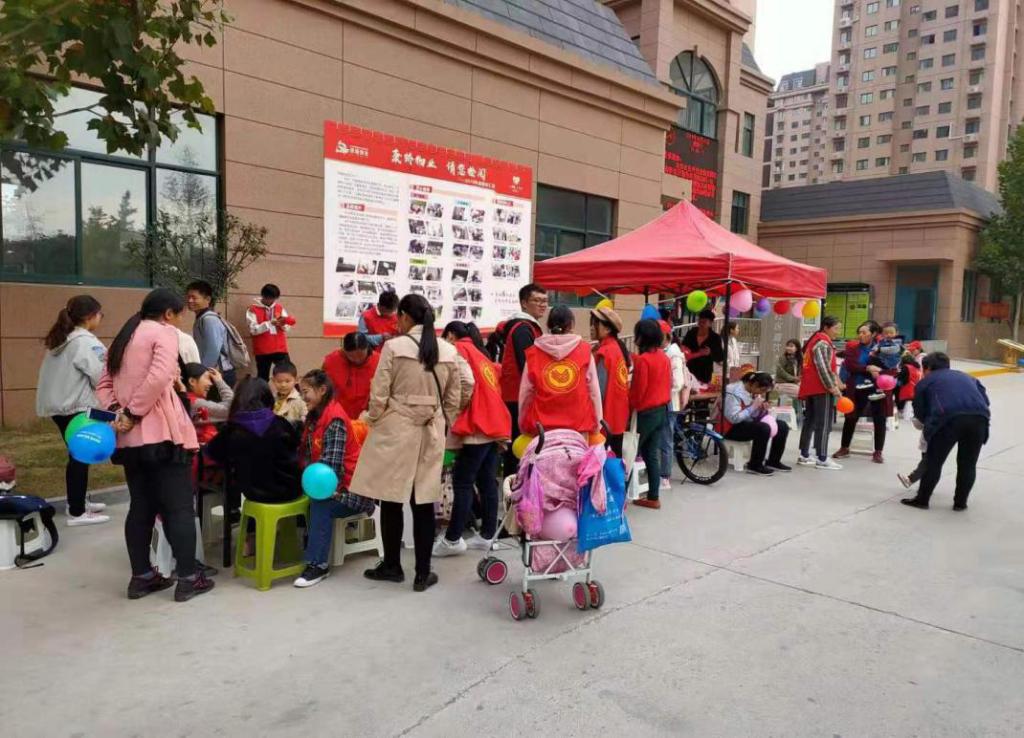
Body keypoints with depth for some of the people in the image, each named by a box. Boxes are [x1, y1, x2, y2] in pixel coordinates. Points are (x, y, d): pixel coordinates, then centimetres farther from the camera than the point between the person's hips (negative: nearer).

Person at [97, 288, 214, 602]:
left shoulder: (123, 338, 21)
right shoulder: (165, 332, -5)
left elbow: (104, 385, 16)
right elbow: (159, 377, -21)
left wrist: (116, 411, 0)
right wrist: (133, 413, -14)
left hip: (129, 437, 8)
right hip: (161, 433, -8)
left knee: (140, 507, 14)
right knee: (179, 506, -1)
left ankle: (141, 577, 21)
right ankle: (188, 579, 3)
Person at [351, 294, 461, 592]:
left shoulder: (394, 347, -9)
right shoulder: (449, 351, 3)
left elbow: (379, 394, -8)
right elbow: (453, 398, 7)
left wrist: (373, 422, 9)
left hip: (395, 430, -3)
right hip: (431, 433, 4)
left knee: (392, 499, 9)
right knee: (424, 502, 8)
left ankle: (392, 566, 22)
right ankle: (423, 573, 13)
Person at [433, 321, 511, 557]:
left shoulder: (459, 349, 0)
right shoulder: (481, 354, 24)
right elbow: (487, 387, 17)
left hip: (477, 427, -8)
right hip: (495, 425, 8)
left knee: (462, 483, -4)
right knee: (487, 482, 10)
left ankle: (452, 539, -1)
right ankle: (486, 535, 14)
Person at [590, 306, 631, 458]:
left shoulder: (604, 352, -16)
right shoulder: (620, 348, 9)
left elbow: (598, 390, -19)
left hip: (605, 418, -9)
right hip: (619, 416, 9)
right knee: (616, 457, 16)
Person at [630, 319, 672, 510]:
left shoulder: (642, 360, -17)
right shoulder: (665, 357, 7)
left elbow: (638, 390, -15)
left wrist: (629, 407, -1)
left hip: (645, 413, -8)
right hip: (662, 411, 8)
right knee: (653, 455, 12)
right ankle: (653, 498, 16)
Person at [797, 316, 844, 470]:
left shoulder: (815, 340, 19)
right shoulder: (823, 342, -12)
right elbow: (822, 367, -21)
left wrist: (835, 380, 16)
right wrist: (832, 386, -20)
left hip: (809, 387, 10)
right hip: (821, 388, -10)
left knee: (810, 421, 13)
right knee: (823, 423, -8)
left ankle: (804, 455, 17)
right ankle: (822, 459, -9)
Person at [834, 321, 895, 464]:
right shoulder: (852, 347, 3)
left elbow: (893, 369, -5)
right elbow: (850, 365, -10)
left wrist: (880, 373, -24)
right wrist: (868, 368, -22)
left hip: (878, 389, -1)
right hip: (857, 389, 2)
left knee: (879, 420, 4)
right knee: (851, 418, 9)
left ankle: (878, 452, 16)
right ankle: (844, 448, 24)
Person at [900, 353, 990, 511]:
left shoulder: (926, 381, 24)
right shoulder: (967, 377, 36)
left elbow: (919, 412, 23)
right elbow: (985, 399, 28)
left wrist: (930, 422, 41)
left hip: (949, 419, -4)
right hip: (979, 418, 4)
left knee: (934, 462, 10)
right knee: (968, 464, 18)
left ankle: (922, 499, 18)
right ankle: (960, 502, 26)